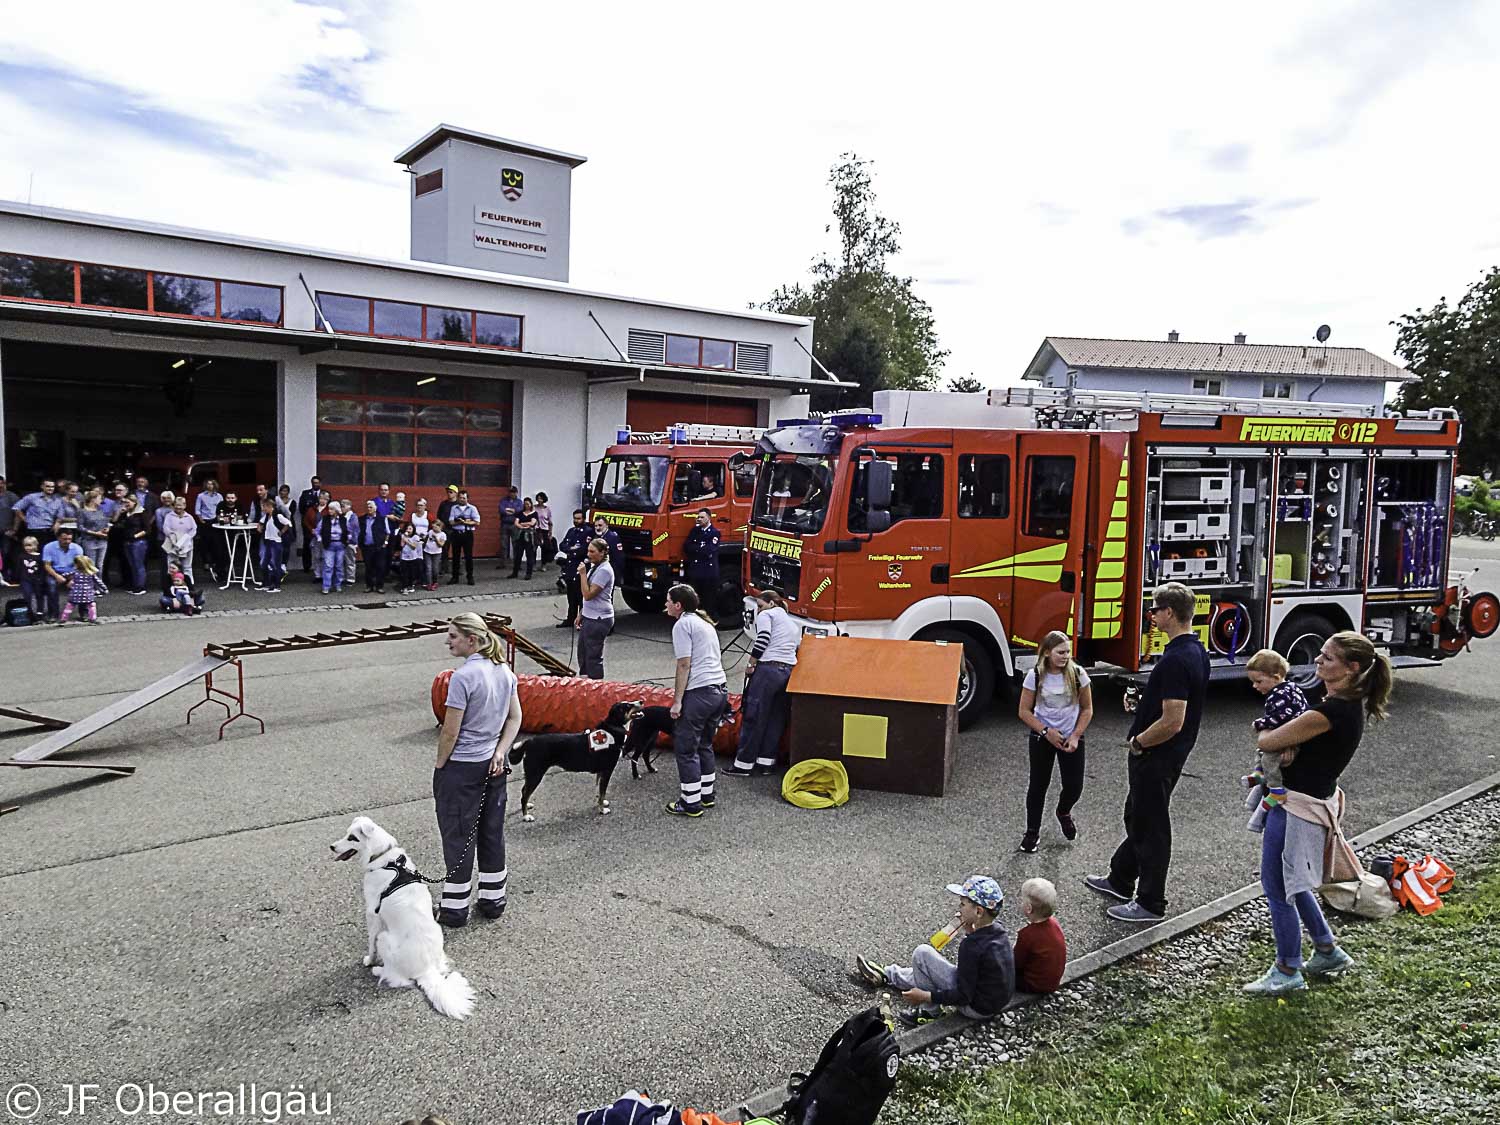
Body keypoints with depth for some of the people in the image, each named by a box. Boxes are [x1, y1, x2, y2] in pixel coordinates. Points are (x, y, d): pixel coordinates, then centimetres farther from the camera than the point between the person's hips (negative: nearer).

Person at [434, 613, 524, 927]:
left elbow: (450, 731, -18)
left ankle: (455, 907, 17)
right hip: (492, 765, 7)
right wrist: (500, 752, 0)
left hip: (462, 768, -7)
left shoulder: (463, 676, -21)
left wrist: (439, 766, -5)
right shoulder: (504, 671, 2)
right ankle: (493, 900, 26)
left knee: (457, 836, 6)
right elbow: (515, 717, 7)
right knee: (492, 831, 15)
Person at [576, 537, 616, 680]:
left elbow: (588, 594, -22)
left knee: (593, 656, -3)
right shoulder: (594, 566, 11)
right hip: (589, 617, 10)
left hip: (599, 619, -10)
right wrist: (581, 614, 18)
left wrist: (583, 574, -17)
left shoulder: (604, 570, -19)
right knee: (582, 653, 18)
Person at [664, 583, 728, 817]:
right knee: (705, 745, 20)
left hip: (699, 692, -9)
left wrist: (677, 700, -12)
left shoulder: (683, 624, -7)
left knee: (686, 748, 0)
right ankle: (706, 795, 27)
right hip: (721, 688, 9)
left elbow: (684, 664, -13)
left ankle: (691, 803, 4)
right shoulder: (705, 623, 21)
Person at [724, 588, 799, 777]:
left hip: (768, 669, -8)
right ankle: (766, 762, 13)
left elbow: (763, 639, -11)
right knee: (776, 718, 11)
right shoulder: (792, 623, 26)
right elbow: (797, 646, 18)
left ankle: (744, 764, 0)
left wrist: (750, 664, -5)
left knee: (753, 717, -3)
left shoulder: (766, 615, 4)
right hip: (789, 672, 8)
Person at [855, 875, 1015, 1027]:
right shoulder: (998, 929, -5)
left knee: (922, 953, -9)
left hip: (975, 1009, -9)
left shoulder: (971, 946, -30)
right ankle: (885, 975, 43)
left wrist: (925, 996, -16)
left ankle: (929, 1011, 6)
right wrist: (970, 931, 0)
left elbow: (963, 996, -25)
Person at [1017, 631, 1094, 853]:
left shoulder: (1078, 674, -10)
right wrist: (1046, 732, -16)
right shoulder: (1035, 676, -12)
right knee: (1038, 784, 5)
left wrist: (1075, 736, -11)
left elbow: (1087, 709, -2)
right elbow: (1024, 711, -7)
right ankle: (1032, 831, 21)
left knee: (1074, 786, 1)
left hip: (1071, 739, 1)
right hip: (1041, 738, -1)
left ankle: (1063, 813, 36)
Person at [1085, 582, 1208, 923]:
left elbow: (1173, 721, -29)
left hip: (1156, 755, -10)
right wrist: (1142, 702, 8)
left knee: (1150, 826, 4)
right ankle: (1120, 881, 38)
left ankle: (1150, 904, 17)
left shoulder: (1175, 660, -27)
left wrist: (1137, 742, -15)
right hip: (1173, 753, 10)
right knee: (1137, 816, 22)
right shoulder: (1197, 651, 5)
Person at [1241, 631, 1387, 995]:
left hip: (1297, 807, -10)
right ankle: (1328, 952, 37)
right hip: (1317, 801, 10)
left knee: (1276, 886, 4)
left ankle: (1288, 972, 17)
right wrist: (1287, 744, -8)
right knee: (1291, 882, 24)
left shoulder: (1332, 711, -26)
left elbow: (1267, 741, -21)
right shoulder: (1350, 704, 5)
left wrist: (1264, 734, 3)